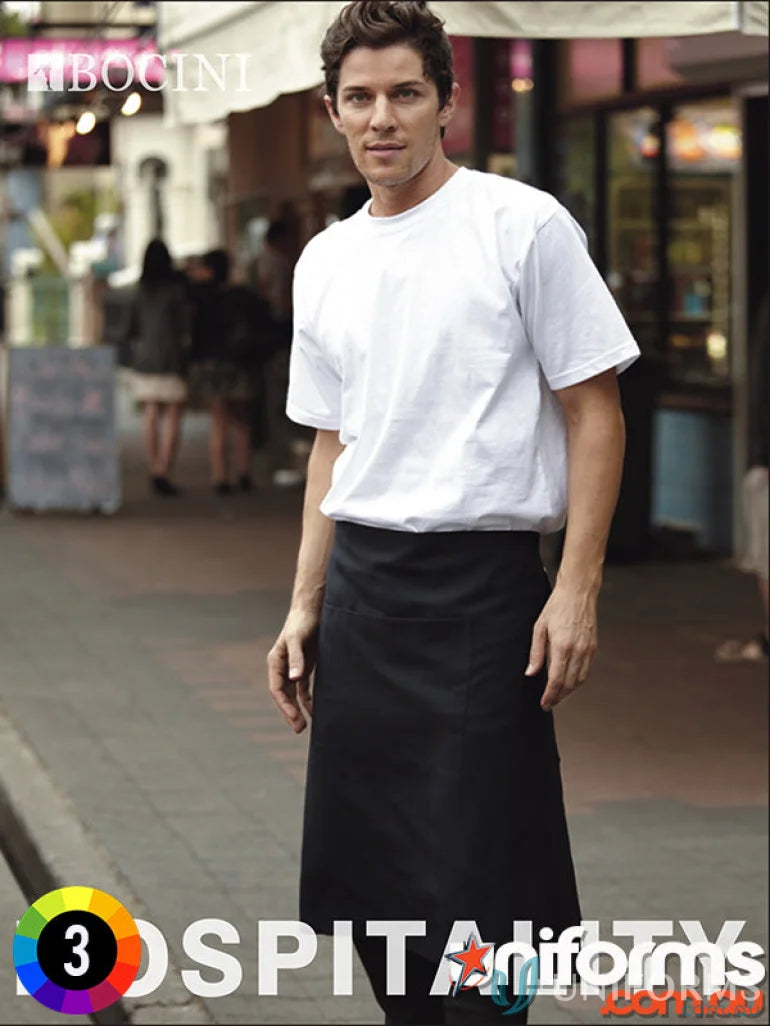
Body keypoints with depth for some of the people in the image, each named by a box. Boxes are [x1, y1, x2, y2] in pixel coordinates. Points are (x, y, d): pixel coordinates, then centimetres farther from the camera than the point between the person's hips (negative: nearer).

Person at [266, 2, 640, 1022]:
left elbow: (594, 409, -5)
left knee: (472, 889, -8)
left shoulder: (524, 226, -4)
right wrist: (306, 607, 14)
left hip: (480, 581, -6)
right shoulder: (325, 262, 14)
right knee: (362, 877, 8)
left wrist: (577, 589, -12)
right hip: (360, 584, 6)